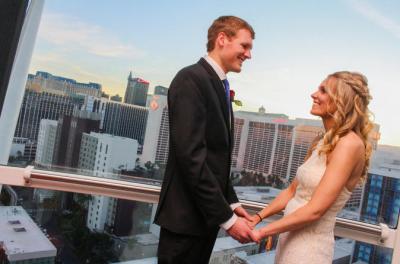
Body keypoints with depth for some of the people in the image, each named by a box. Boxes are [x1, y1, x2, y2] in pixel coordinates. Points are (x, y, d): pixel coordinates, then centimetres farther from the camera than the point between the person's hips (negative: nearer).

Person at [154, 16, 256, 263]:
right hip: (186, 216, -9)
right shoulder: (191, 79, -15)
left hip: (207, 214, 9)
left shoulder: (220, 88, 14)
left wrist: (231, 203, 9)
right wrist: (227, 217, -19)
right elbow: (191, 157, -23)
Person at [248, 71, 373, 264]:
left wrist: (262, 232, -17)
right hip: (291, 237, 7)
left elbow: (315, 210, -23)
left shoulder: (350, 143, -19)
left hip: (309, 245, -7)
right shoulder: (324, 142, 7)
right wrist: (258, 217, 4)